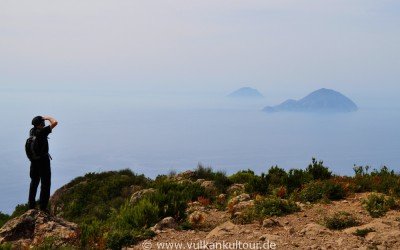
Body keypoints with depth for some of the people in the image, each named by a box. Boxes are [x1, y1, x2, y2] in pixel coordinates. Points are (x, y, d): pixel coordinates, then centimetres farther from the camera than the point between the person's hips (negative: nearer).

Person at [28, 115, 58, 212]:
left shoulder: (32, 131, 1)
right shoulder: (42, 132, -21)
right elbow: (55, 122, -26)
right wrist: (48, 118, -13)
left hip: (34, 160, 8)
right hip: (43, 160, -7)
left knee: (34, 182, 19)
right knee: (45, 183, 1)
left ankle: (31, 204, 24)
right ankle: (43, 206, 1)